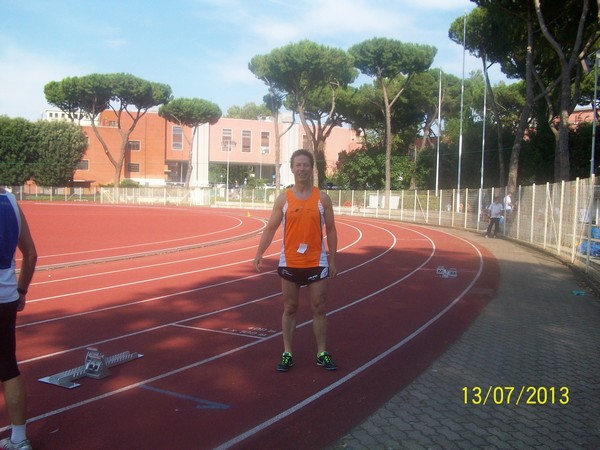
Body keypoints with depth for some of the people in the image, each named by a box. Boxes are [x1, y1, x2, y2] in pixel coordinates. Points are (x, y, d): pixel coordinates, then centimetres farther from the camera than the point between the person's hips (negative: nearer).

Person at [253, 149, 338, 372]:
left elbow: (330, 230, 3)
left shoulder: (322, 198, 0)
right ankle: (287, 353, 19)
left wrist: (333, 260, 0)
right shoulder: (283, 199, 0)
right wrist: (259, 253, -13)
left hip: (316, 263, 0)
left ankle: (322, 353, 19)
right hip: (289, 263, 0)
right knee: (289, 309, 9)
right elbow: (270, 228, 0)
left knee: (319, 309, 7)